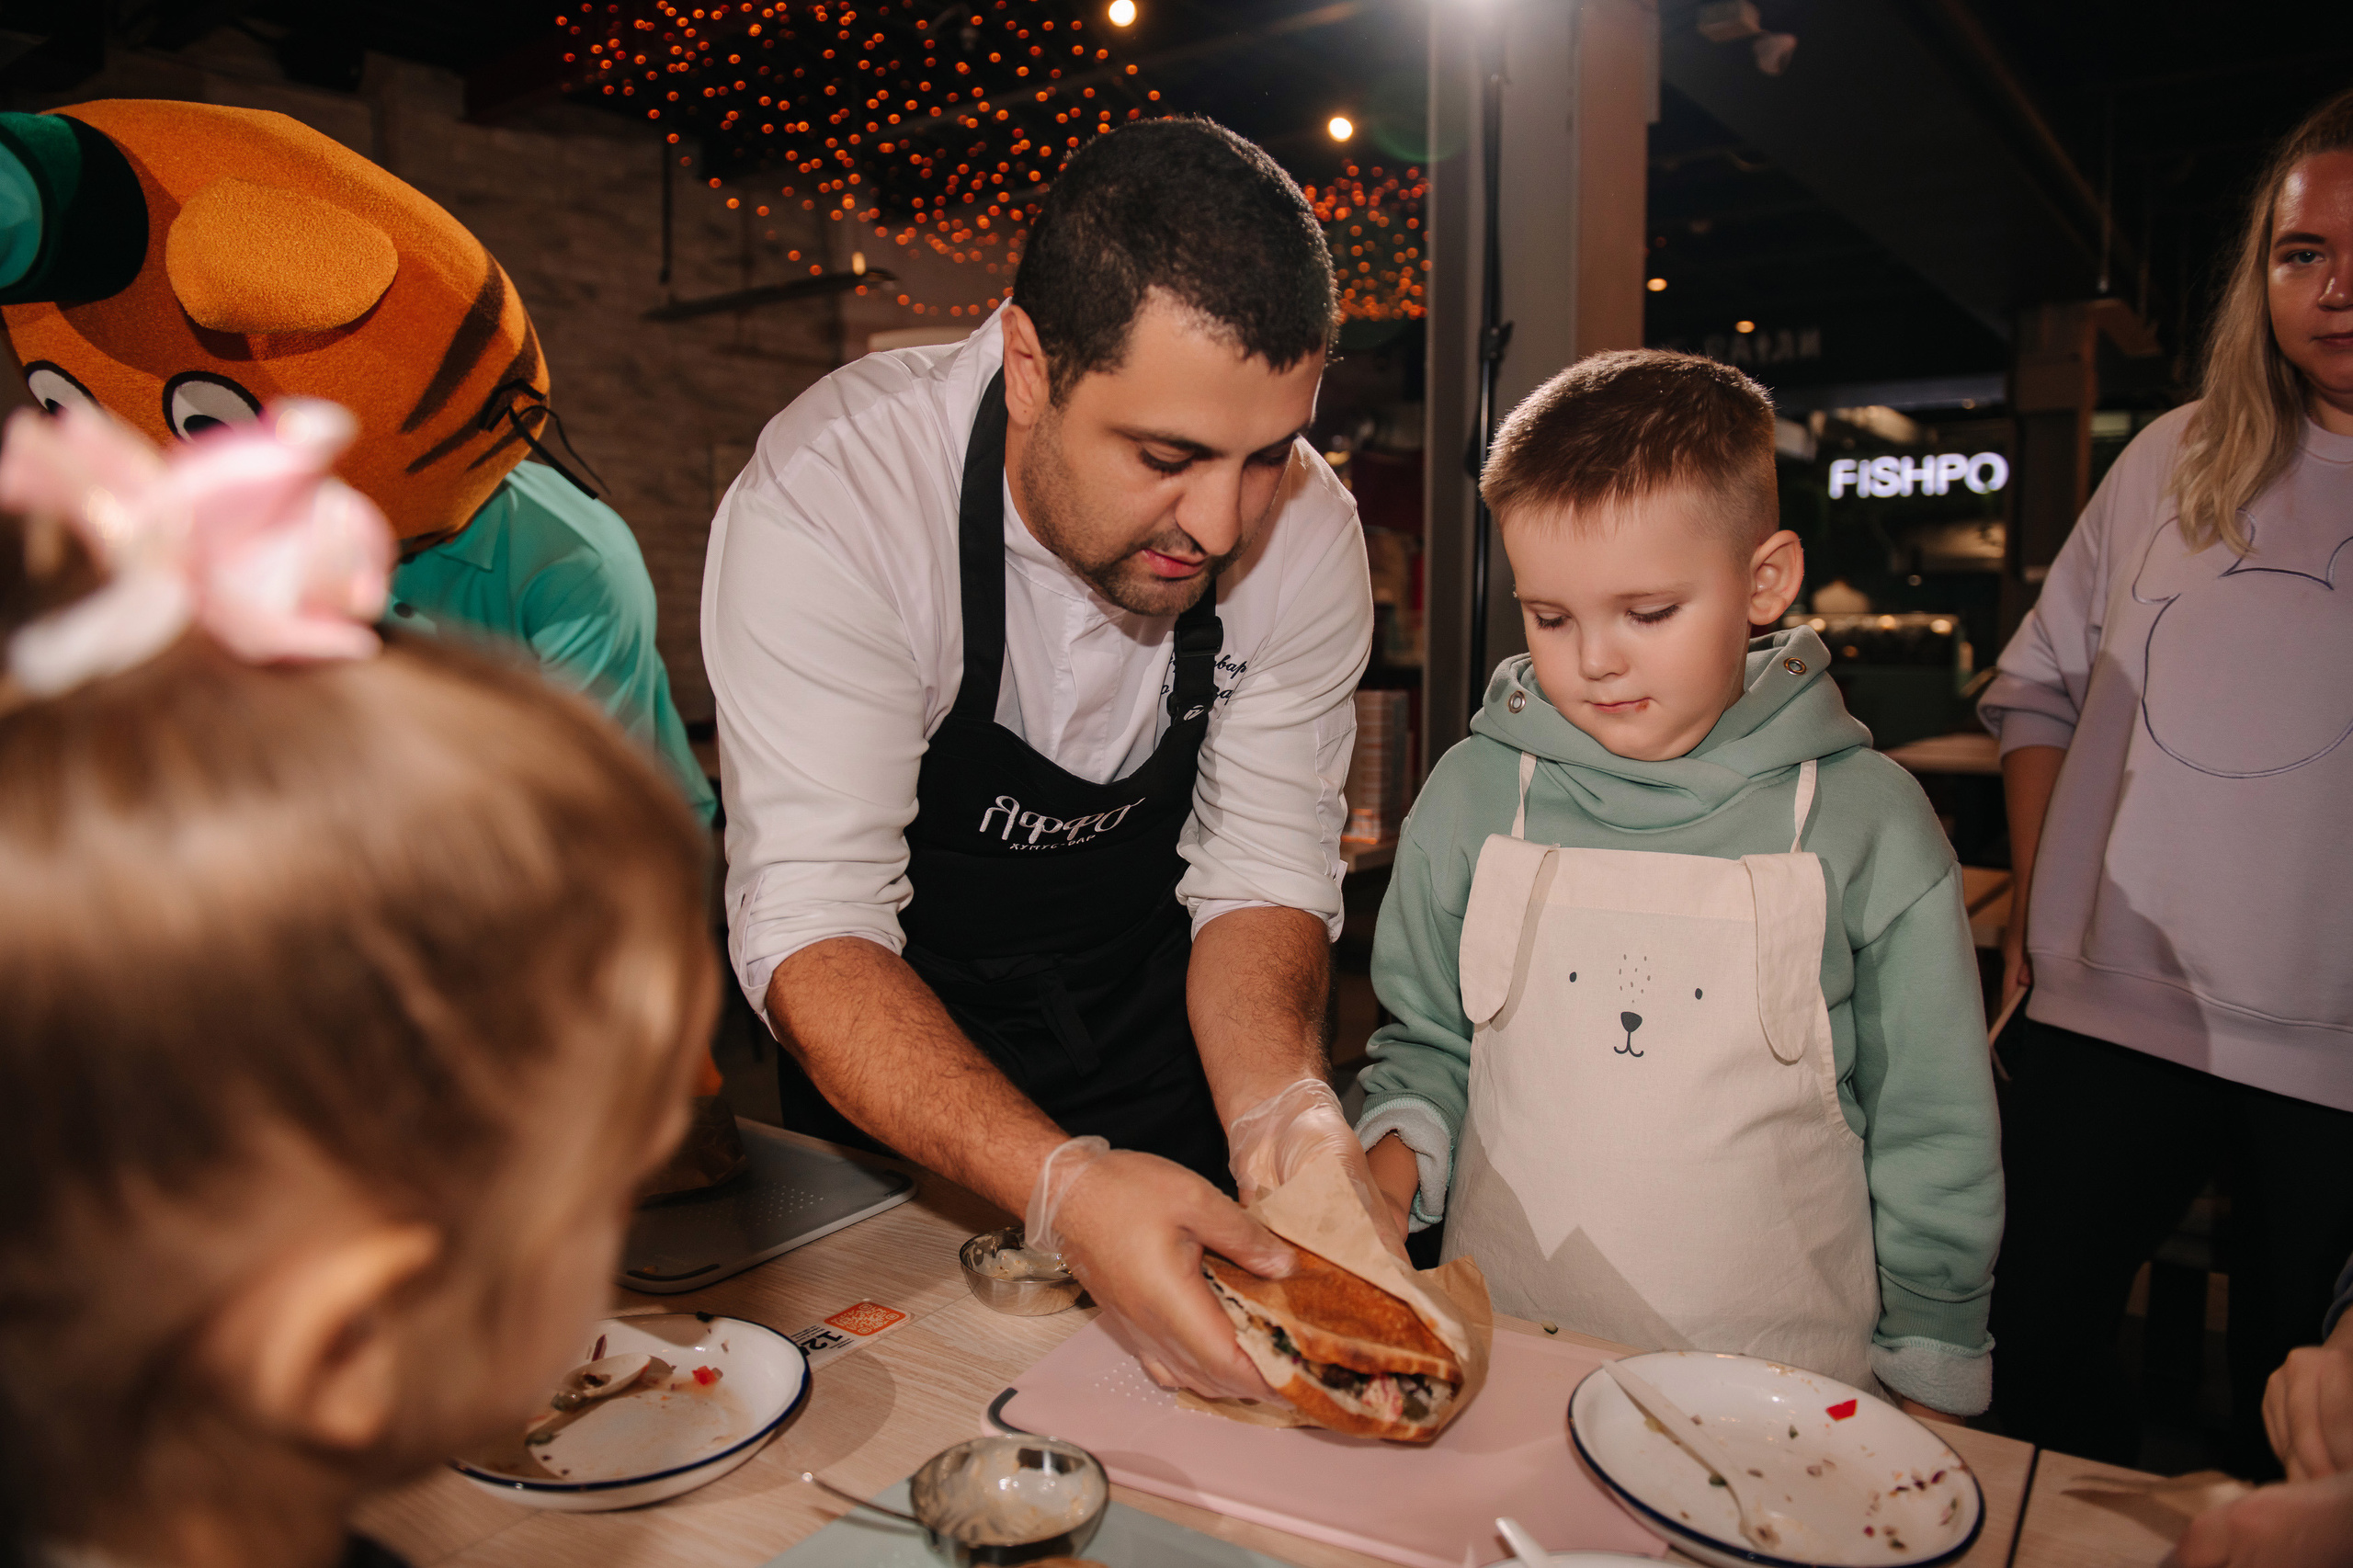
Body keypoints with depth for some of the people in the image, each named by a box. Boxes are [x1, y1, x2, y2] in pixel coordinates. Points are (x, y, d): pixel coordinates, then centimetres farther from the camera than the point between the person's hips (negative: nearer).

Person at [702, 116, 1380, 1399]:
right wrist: (1061, 1185, -46)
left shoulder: (1304, 528, -16)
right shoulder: (827, 502, -28)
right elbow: (809, 927, -31)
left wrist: (1277, 1104, -30)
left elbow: (1263, 869, -11)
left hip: (1157, 1038, 2)